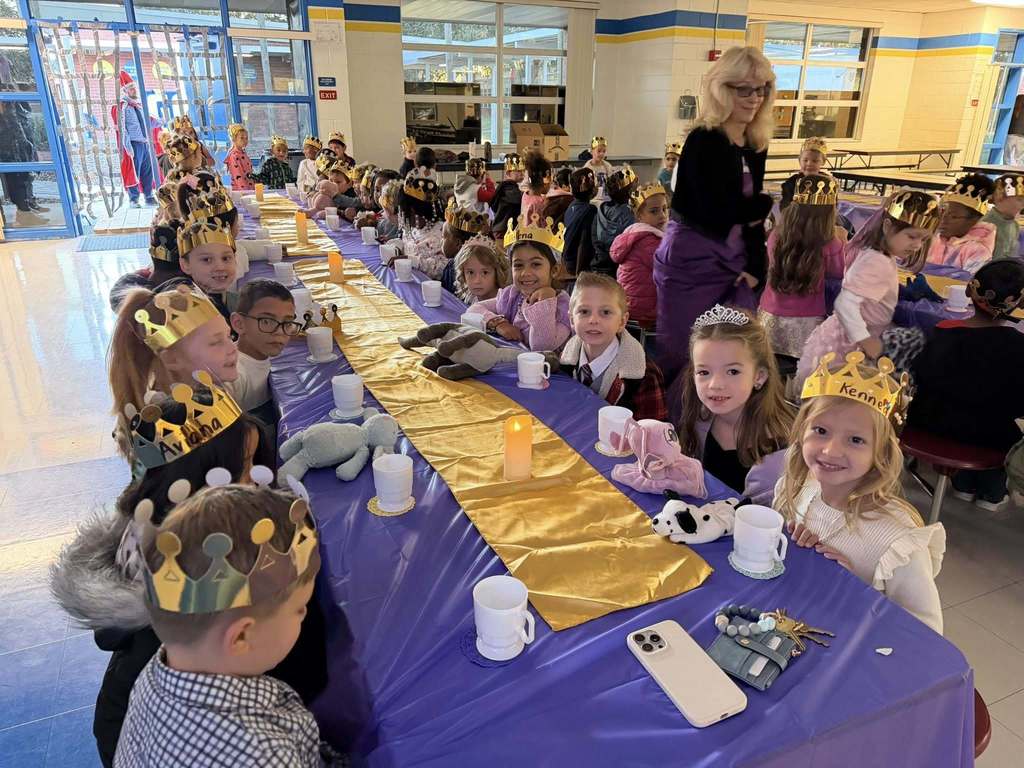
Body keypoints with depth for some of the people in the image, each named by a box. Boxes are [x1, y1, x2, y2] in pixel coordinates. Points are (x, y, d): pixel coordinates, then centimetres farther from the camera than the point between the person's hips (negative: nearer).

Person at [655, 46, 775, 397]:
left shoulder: (756, 146, 9)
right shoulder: (703, 142, -14)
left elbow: (751, 212, 13)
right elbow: (719, 213, -22)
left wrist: (754, 266, 3)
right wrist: (766, 204, -5)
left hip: (734, 261, 7)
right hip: (691, 262, -7)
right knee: (683, 356, 3)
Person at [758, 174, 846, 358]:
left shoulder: (775, 236, -6)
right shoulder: (829, 246, -15)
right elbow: (840, 272, 3)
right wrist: (842, 243, 13)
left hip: (771, 318, 3)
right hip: (805, 325, -3)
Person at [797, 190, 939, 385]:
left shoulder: (872, 254, 5)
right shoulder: (878, 263, -24)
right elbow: (845, 303, -32)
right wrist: (865, 340, -27)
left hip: (837, 340, 9)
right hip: (841, 347, -9)